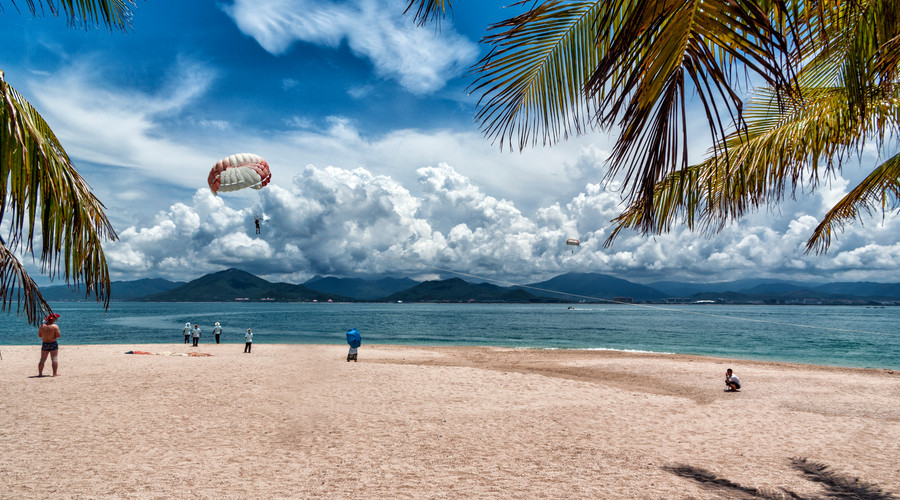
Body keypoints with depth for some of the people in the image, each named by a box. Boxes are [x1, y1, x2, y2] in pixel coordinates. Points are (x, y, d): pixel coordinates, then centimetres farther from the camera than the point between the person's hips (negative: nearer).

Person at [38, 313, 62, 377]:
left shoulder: (41, 326, 0)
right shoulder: (55, 326, -13)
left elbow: (39, 335, 7)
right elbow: (58, 336, -12)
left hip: (44, 344, 4)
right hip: (53, 344, -4)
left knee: (42, 360, 12)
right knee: (54, 359, 0)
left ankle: (40, 373, 14)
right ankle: (54, 373, -2)